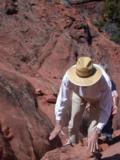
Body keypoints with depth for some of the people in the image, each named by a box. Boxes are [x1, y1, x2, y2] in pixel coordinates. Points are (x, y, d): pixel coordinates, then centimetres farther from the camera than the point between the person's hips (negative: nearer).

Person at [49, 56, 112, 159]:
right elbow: (62, 99, -25)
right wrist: (58, 124, -17)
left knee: (93, 129, -9)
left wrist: (96, 133, -39)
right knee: (74, 124, 8)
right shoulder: (68, 76, -41)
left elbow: (106, 108, -34)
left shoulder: (105, 82, -46)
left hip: (98, 97, -2)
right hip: (79, 94, 2)